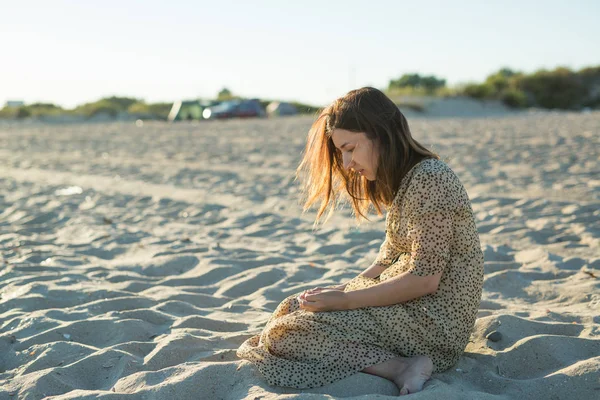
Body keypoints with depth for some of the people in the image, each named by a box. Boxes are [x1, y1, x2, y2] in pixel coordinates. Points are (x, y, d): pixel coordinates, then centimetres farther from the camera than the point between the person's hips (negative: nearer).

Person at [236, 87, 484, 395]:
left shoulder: (428, 178, -18)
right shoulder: (403, 181, 12)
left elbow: (425, 279, -22)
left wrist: (344, 300, -17)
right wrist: (339, 291, 1)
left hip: (434, 321, -10)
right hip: (411, 306, 10)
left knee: (283, 333, -15)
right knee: (292, 308, 10)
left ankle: (401, 368, -17)